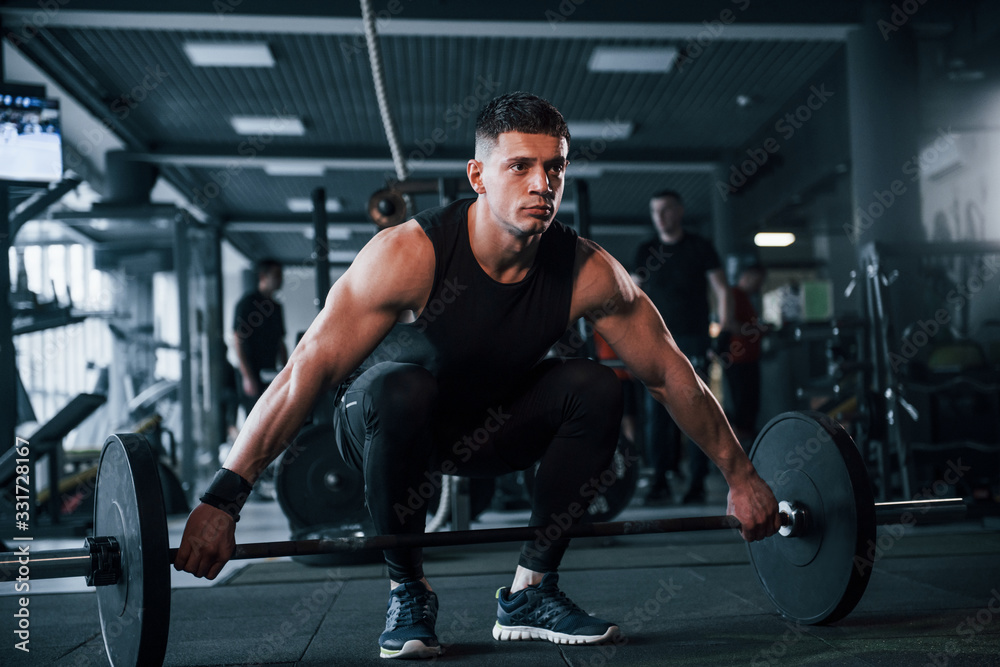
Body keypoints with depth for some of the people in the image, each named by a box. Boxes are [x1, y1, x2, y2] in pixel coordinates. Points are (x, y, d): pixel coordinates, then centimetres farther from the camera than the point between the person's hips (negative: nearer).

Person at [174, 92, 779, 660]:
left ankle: (531, 591, -6)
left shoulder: (587, 272, -20)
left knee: (597, 389, -20)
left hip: (487, 428, 4)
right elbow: (309, 369, -35)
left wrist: (740, 476, -3)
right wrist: (221, 502, -40)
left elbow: (669, 373, -8)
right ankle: (408, 592, -14)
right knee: (401, 390, -37)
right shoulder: (410, 254, -31)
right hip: (385, 425, -3)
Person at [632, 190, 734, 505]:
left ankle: (697, 482, 0)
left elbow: (722, 289, 4)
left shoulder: (700, 247, 4)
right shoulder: (645, 252, 12)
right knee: (656, 411, -4)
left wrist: (724, 329, -7)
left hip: (694, 339, -2)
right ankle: (660, 481, 1)